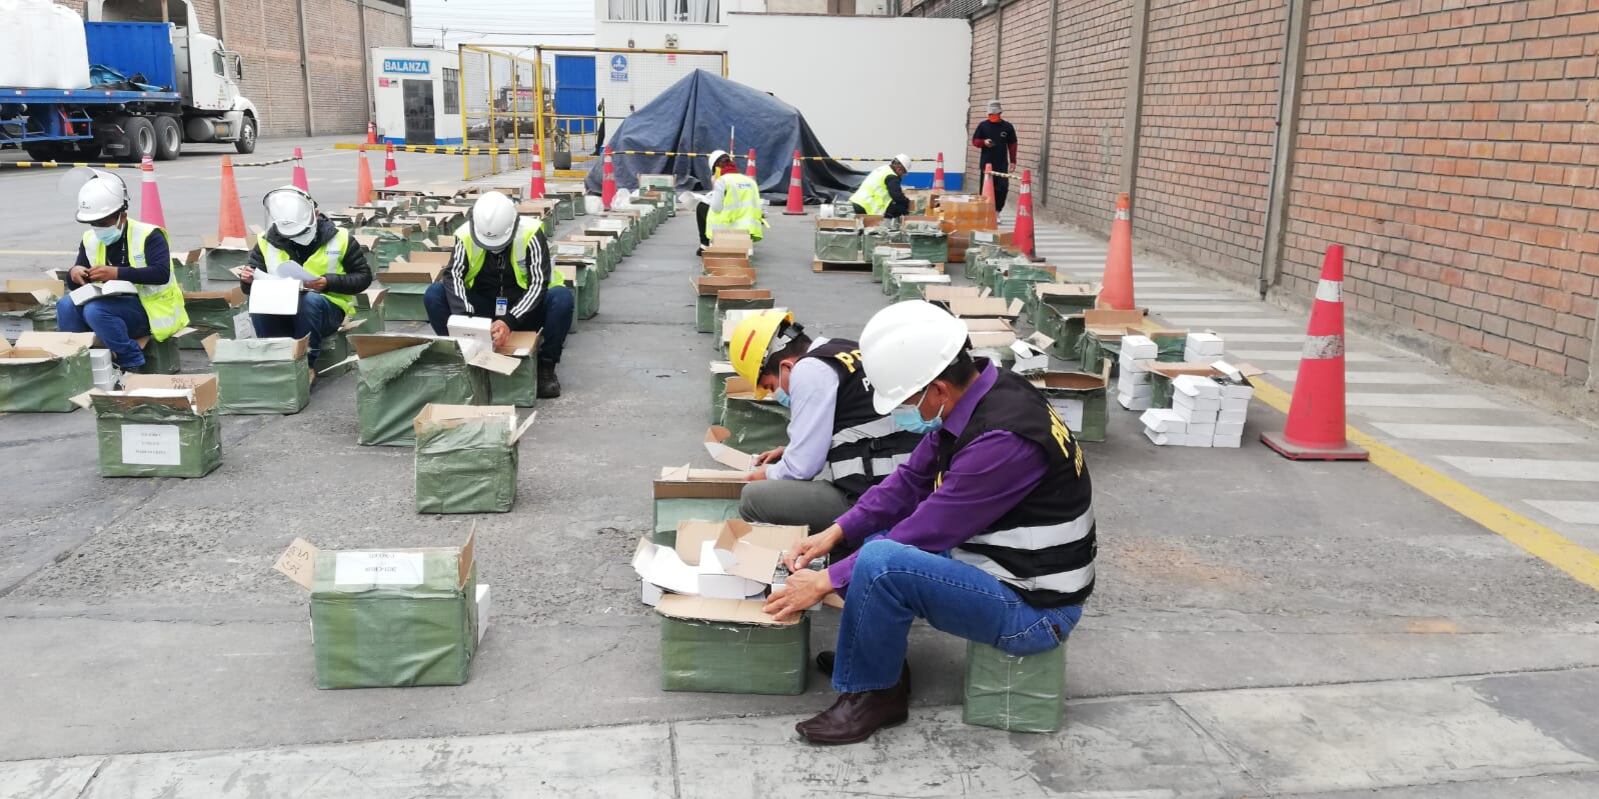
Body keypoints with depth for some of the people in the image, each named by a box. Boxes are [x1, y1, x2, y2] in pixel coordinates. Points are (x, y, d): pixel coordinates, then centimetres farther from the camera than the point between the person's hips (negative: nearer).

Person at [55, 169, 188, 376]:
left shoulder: (148, 235, -11)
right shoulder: (90, 240, 8)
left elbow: (161, 274, -25)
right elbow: (75, 286, 13)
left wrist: (117, 273, -32)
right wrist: (74, 273, -12)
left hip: (148, 309, -7)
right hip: (113, 306, 7)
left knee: (95, 310, -31)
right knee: (66, 305, -18)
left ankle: (133, 363, -17)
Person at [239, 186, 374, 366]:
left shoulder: (339, 238, -6)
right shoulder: (267, 242, 1)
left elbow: (364, 277, -2)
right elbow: (252, 288, 7)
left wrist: (329, 283, -18)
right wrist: (248, 280, -18)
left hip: (328, 309, -2)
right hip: (281, 312, 3)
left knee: (311, 299, -36)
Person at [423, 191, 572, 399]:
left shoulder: (530, 234, -21)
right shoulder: (466, 235, -14)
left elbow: (538, 284, -25)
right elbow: (454, 275, -20)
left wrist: (510, 321, -37)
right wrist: (464, 315, -39)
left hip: (524, 310, -2)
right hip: (483, 309, 2)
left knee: (562, 298, -32)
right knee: (433, 295, -20)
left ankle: (546, 366, -13)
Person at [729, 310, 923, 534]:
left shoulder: (808, 371, -10)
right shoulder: (848, 349, 15)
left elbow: (802, 467, -10)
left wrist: (769, 474, 11)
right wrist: (789, 451, 27)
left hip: (866, 501, -9)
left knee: (753, 497, -5)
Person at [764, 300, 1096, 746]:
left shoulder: (1002, 440, -29)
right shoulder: (971, 397, -3)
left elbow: (928, 533, -25)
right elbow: (912, 480, 7)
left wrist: (827, 581, -16)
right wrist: (835, 533, -1)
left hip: (1033, 609, -10)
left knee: (881, 562, -28)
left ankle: (872, 694, -5)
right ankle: (871, 656, 17)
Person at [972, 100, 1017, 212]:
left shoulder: (1008, 127, 4)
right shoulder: (982, 125, 4)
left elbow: (1012, 145, 8)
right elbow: (974, 141, 7)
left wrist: (1012, 161, 3)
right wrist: (984, 142, -14)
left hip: (1002, 164, 0)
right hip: (986, 163, 0)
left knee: (1003, 188, -5)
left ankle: (997, 211, 7)